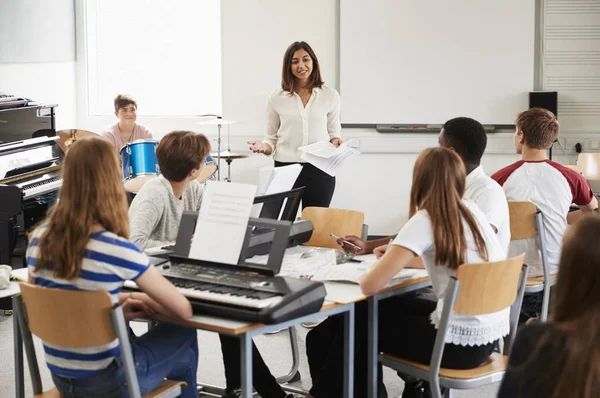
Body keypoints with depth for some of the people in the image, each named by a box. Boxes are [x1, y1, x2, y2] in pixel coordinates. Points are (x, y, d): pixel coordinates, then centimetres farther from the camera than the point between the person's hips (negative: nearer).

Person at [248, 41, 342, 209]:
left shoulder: (330, 96, 5)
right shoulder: (276, 98, 5)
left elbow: (334, 132, 13)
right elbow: (271, 138, 9)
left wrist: (336, 141, -9)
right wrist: (264, 147, -11)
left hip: (320, 170, 0)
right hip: (285, 169, 0)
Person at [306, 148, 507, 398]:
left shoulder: (424, 221, -14)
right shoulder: (471, 210, 6)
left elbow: (370, 286, -18)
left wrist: (389, 261, 4)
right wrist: (398, 256, 21)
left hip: (462, 342, -7)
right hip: (490, 336, 7)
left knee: (360, 324, 15)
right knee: (389, 307, 26)